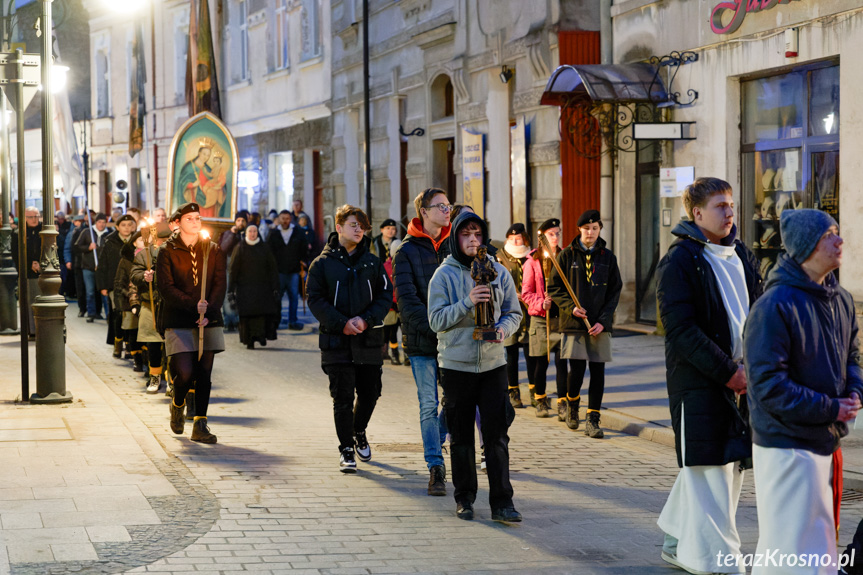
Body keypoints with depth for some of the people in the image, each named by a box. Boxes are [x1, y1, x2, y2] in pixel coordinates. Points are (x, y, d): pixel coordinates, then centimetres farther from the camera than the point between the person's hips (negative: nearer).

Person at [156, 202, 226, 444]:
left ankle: (200, 425, 7)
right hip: (177, 321, -3)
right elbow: (166, 288, -7)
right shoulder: (168, 251, 1)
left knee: (204, 374, 0)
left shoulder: (213, 250, 9)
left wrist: (209, 312, -12)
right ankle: (177, 405, 22)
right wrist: (193, 305, -19)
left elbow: (220, 284, 3)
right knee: (185, 373, -10)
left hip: (209, 321, 3)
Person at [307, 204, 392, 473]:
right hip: (336, 340, -3)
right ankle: (346, 450, 7)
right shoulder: (322, 263, 2)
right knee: (343, 397, -3)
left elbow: (385, 295, 5)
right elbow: (315, 300, -3)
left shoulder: (373, 263, 10)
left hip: (369, 340, 3)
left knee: (370, 391, 8)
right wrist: (342, 323, -15)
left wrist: (366, 319, -11)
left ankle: (359, 432, 37)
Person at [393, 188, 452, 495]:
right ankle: (436, 467, 8)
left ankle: (435, 442, 33)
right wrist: (435, 328, -19)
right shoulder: (407, 251, -3)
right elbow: (407, 300, -10)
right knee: (429, 405, 0)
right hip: (421, 342, -4)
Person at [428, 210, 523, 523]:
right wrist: (467, 303, -21)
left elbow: (514, 312, 11)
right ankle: (464, 497, 19)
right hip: (456, 365, -1)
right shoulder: (444, 274, -2)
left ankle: (501, 502, -1)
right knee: (461, 436, 6)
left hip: (493, 364, 1)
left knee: (497, 434, -4)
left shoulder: (499, 272, 5)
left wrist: (504, 328, -11)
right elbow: (437, 319, -7)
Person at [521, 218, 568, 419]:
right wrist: (541, 303, -15)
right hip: (540, 318, -1)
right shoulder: (533, 261, 2)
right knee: (540, 362, 5)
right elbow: (526, 293, 1)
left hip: (561, 316, 1)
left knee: (561, 361, -5)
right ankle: (540, 401, 22)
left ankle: (562, 404, -1)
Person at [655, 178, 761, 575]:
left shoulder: (740, 256, 12)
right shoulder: (679, 261, -10)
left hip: (740, 376, 8)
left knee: (733, 463, 14)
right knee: (709, 470, -5)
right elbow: (681, 329, -16)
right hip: (698, 382, -8)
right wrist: (727, 371, -18)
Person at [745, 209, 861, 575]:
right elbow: (767, 384, -21)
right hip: (787, 446, -8)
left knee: (821, 541, 17)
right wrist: (830, 409, -18)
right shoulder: (774, 307, -19)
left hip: (828, 441, 8)